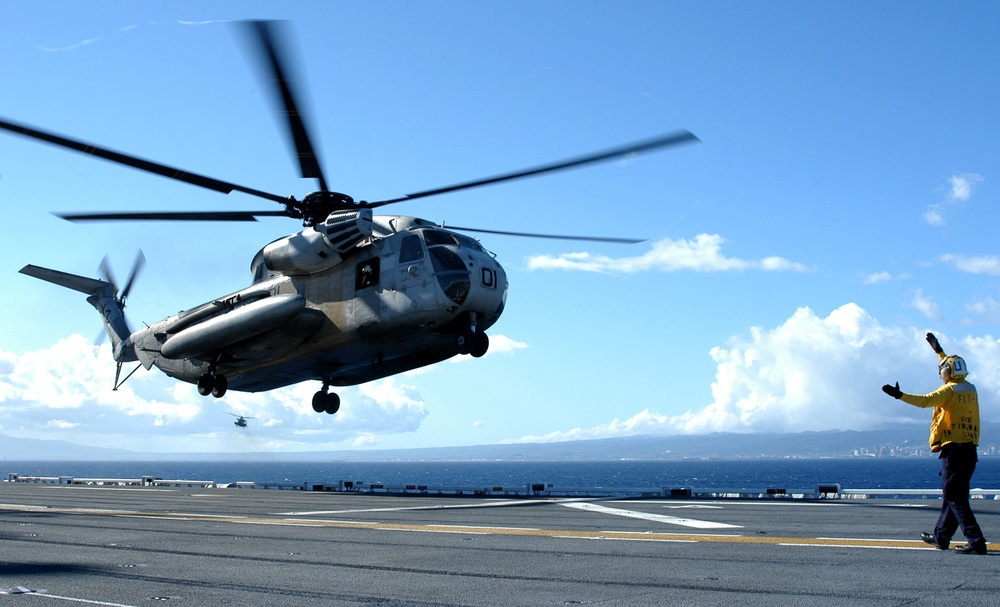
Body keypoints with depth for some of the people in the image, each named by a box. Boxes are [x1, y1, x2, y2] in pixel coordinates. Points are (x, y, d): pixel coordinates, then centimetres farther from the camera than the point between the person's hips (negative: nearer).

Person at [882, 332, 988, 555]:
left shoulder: (949, 390, -9)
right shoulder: (971, 389, 14)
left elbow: (925, 401, -25)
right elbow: (953, 369, 32)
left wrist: (899, 395, -26)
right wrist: (939, 350, 42)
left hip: (953, 448, -9)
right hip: (970, 448, 9)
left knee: (956, 498, -8)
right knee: (953, 495, 16)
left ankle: (976, 541, -16)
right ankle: (941, 536, 25)